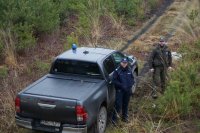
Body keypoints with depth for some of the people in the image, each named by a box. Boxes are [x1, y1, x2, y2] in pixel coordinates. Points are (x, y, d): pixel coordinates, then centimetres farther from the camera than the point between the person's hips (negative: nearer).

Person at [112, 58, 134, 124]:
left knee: (126, 104, 15)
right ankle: (114, 118, 3)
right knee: (118, 104, -8)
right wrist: (122, 85, -17)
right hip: (120, 90, -4)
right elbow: (114, 80, -10)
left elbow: (132, 79, 12)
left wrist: (130, 85, -6)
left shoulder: (129, 70, 3)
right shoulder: (117, 71, -11)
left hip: (128, 90, 4)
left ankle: (125, 117, 30)